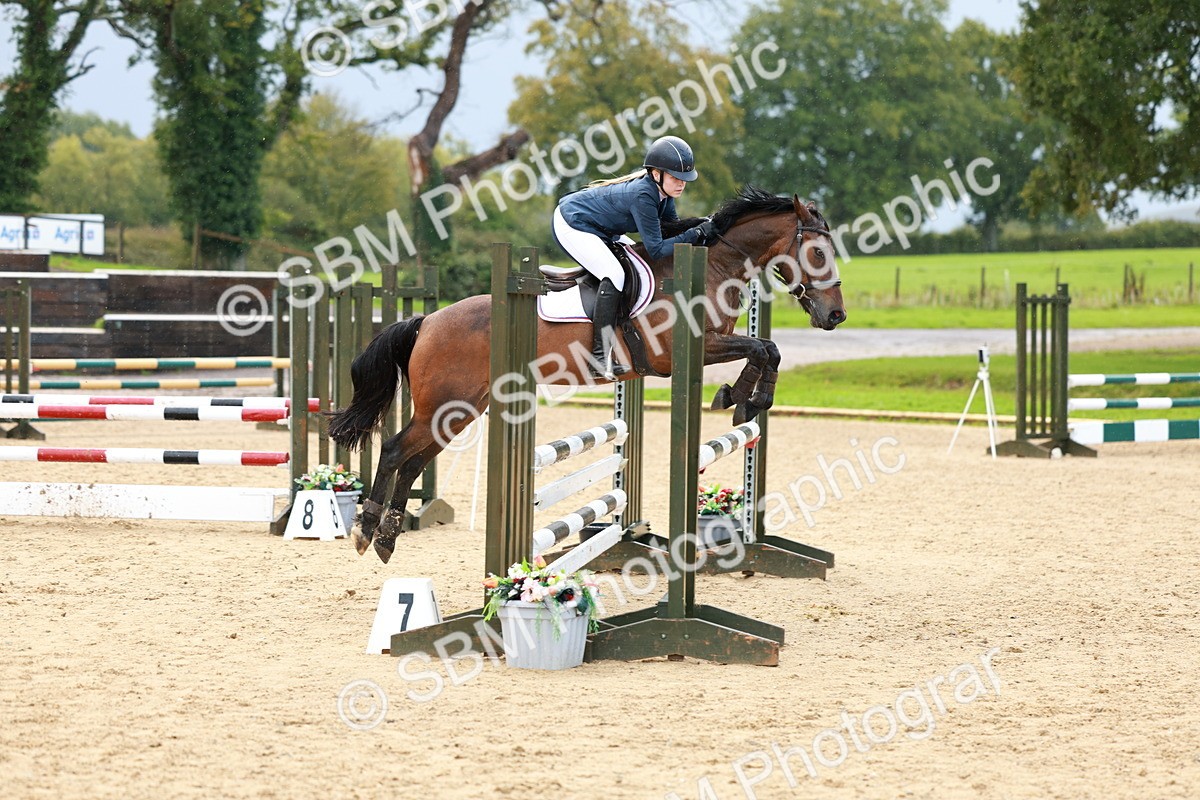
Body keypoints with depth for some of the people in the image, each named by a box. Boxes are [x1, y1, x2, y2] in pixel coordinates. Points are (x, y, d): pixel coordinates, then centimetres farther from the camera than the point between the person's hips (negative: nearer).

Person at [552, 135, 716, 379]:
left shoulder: (661, 189, -5)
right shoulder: (644, 196, -31)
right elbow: (656, 250, -28)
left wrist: (699, 227, -11)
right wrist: (697, 233, -26)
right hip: (571, 227, -11)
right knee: (614, 275, -25)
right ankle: (600, 357, -25)